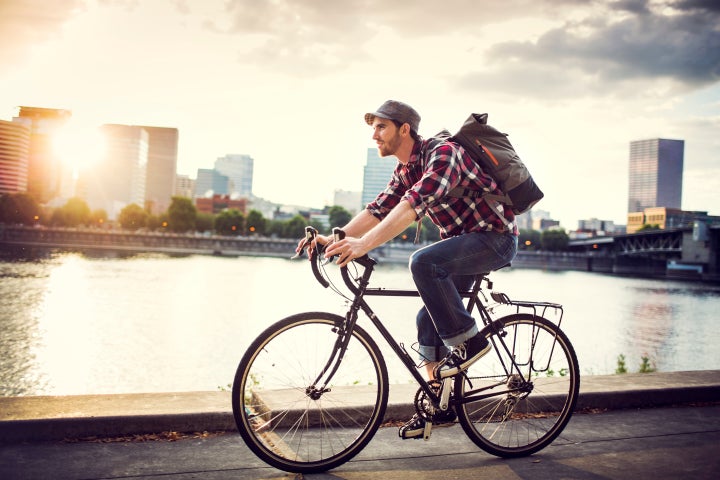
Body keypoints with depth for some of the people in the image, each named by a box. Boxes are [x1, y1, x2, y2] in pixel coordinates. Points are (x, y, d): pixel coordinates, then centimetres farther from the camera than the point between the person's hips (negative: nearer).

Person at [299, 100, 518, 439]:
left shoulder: (442, 153, -22)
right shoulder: (405, 170, 7)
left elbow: (414, 205, -36)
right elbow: (378, 210, 2)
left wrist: (365, 244, -45)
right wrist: (335, 240, -12)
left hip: (495, 237, -9)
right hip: (463, 242, 9)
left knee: (423, 262, -31)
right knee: (428, 321, 5)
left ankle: (468, 341, -16)